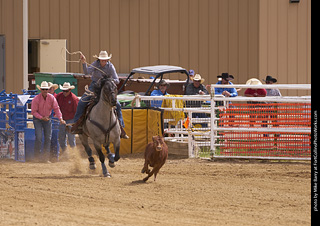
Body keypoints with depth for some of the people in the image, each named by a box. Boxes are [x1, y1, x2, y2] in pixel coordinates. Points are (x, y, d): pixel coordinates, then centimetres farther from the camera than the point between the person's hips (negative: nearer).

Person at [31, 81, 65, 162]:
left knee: (48, 138, 3)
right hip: (37, 119, -3)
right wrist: (42, 118, -24)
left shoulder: (52, 98, -9)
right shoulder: (36, 99, -17)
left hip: (47, 119, 3)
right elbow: (33, 111, -14)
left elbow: (56, 109, -10)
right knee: (39, 137, -13)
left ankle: (45, 156, 12)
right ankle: (37, 155, -1)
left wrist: (60, 118, -23)